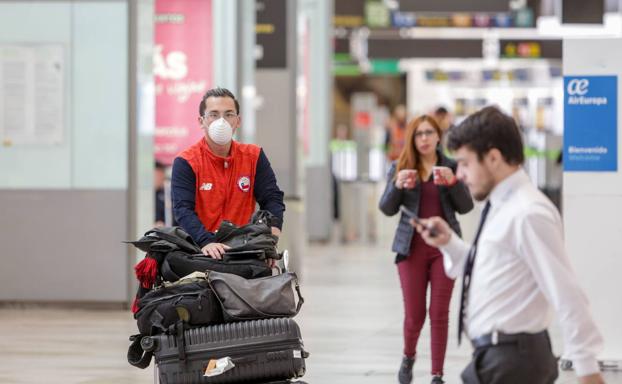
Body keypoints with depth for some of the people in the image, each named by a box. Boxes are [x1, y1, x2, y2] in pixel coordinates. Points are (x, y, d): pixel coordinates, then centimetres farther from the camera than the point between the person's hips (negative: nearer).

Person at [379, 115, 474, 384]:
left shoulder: (451, 166, 3)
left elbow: (465, 207, -3)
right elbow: (387, 209, -3)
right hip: (412, 248, 0)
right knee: (414, 314, 2)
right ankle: (408, 356, 33)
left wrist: (453, 181, -20)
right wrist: (397, 185, -21)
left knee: (439, 313, -1)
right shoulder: (400, 167, 3)